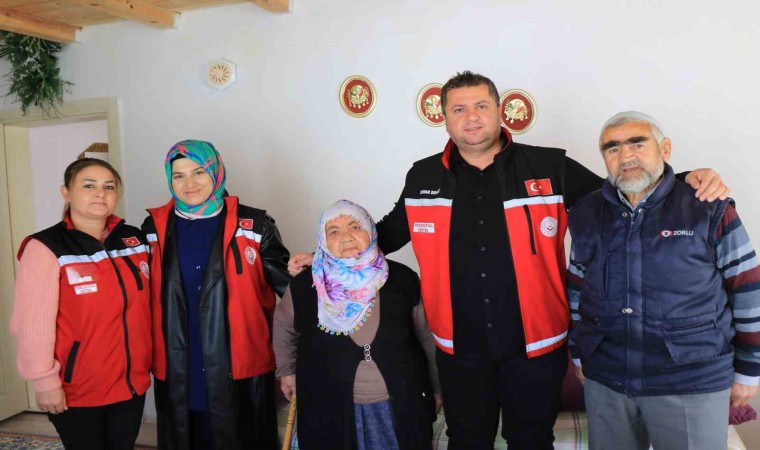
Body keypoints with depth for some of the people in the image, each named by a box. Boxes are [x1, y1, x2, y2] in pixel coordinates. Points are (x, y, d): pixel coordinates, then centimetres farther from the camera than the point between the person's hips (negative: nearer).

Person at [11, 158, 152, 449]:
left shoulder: (135, 240, 3)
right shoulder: (46, 248, -12)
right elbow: (33, 324, -14)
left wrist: (150, 361, 12)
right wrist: (45, 381, -13)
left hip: (132, 381, 5)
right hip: (76, 390, -4)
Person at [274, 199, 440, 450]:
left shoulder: (403, 280, -8)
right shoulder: (304, 287, -8)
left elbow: (428, 336, 3)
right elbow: (283, 328, 12)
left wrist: (437, 386, 11)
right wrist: (287, 370, 17)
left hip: (400, 406, 1)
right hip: (331, 410, 0)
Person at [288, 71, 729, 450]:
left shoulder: (550, 168, -6)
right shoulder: (423, 178, 0)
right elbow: (391, 231, 13)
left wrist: (685, 184, -12)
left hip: (535, 344, -1)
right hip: (460, 349, 2)